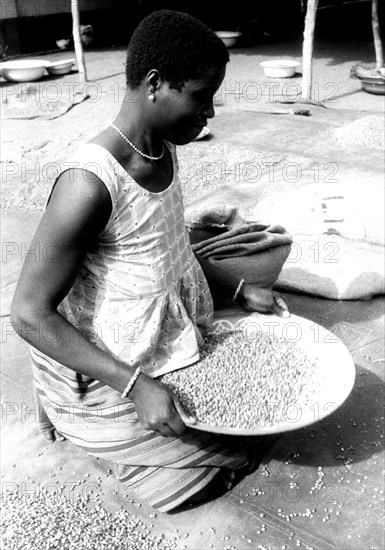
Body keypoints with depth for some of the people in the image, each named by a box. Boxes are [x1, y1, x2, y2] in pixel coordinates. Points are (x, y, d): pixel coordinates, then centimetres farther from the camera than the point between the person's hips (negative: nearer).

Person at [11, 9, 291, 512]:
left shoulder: (163, 150, -2)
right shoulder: (91, 183, -30)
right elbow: (30, 314, -25)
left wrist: (240, 291, 6)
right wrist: (134, 385, -28)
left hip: (167, 342, 8)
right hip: (103, 374, -8)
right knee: (234, 460, 3)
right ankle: (75, 417, 11)